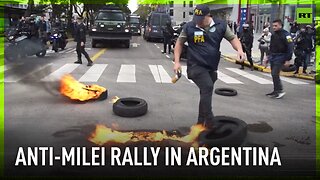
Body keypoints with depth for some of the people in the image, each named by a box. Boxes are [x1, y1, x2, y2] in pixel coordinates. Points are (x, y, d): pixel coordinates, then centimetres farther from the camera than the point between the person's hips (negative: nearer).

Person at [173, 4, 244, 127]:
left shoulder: (220, 26, -3)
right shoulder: (189, 27, -7)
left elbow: (232, 38, 5)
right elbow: (179, 43, 4)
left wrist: (239, 49, -16)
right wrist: (177, 62, -3)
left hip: (212, 67, 4)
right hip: (196, 66, -4)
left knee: (206, 93, 14)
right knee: (207, 88, -25)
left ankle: (201, 123, 30)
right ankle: (208, 122, -19)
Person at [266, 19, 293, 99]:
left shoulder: (285, 35, -11)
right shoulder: (273, 35, 13)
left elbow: (290, 47, -14)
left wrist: (287, 60, -18)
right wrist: (269, 56, 18)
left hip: (280, 57, -8)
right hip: (273, 57, 8)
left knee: (275, 74, -14)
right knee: (274, 75, 10)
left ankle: (280, 90, -3)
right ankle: (276, 91, 19)